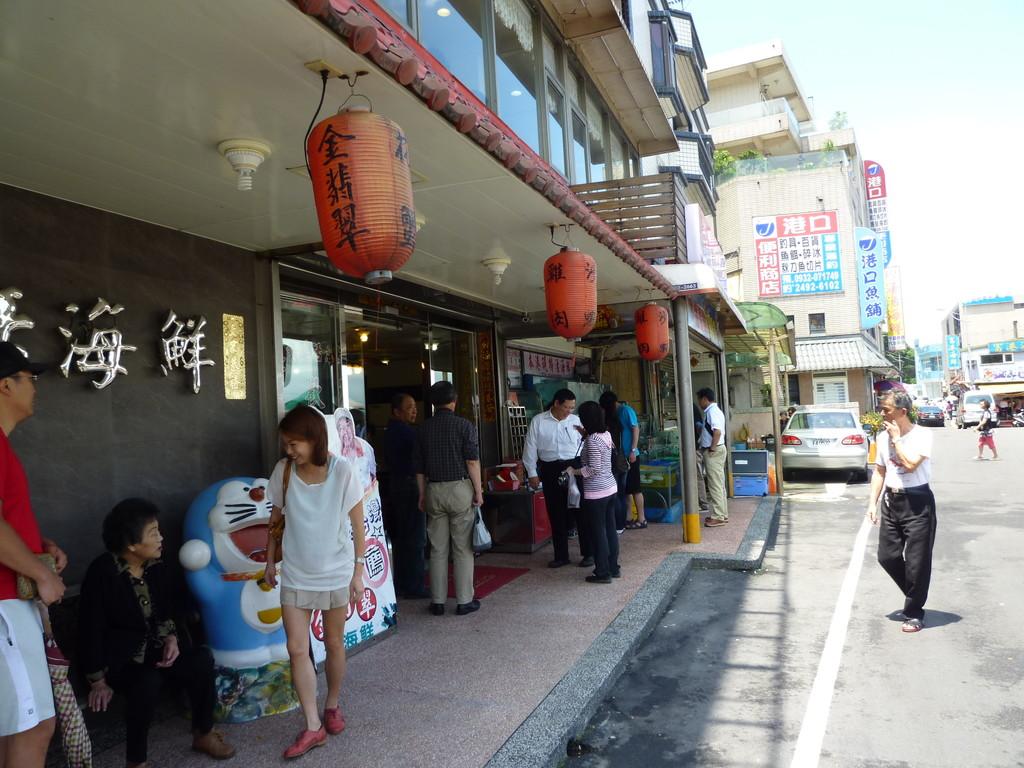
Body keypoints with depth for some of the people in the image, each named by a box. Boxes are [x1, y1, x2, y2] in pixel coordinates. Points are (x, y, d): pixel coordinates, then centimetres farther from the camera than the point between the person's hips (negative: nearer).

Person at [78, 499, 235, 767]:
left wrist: (171, 638, -6)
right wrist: (98, 680, -13)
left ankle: (203, 734, 3)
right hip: (118, 656, -5)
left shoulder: (155, 567, 1)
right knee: (148, 681, -35)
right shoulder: (103, 572, -19)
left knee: (202, 659, -18)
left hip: (152, 648, 6)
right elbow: (90, 627, -16)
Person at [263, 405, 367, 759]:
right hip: (295, 575, 2)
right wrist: (270, 561, 11)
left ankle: (332, 706, 36)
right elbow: (276, 520, 7)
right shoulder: (283, 471, -7)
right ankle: (312, 726, 13)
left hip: (335, 573, -2)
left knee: (334, 644, 13)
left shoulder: (343, 471, -15)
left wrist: (358, 571, -8)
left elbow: (358, 526, -9)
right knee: (297, 649, 0)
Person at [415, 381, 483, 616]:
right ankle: (464, 601, 8)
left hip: (434, 491, 4)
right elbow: (472, 462, -10)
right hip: (459, 488, -3)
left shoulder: (424, 428, 5)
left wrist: (422, 495, 16)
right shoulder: (464, 425, -6)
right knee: (463, 548, 4)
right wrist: (478, 490, -2)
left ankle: (438, 602, 14)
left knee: (437, 549, 9)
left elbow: (419, 467, 8)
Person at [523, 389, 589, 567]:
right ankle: (561, 555, 23)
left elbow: (584, 446, 1)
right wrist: (532, 474, 3)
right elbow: (530, 448, 3)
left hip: (575, 467, 0)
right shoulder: (538, 421, 0)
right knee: (556, 514, 10)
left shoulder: (575, 420, 2)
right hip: (550, 470, 1)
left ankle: (588, 553, 16)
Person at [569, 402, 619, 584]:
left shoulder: (592, 440, -20)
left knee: (597, 532, 2)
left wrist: (574, 471, -10)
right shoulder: (606, 434, 6)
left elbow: (594, 469, -22)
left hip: (595, 493, -9)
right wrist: (585, 435, 18)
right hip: (611, 488, 9)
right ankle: (613, 568, 24)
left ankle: (603, 573, 9)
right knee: (610, 529, 15)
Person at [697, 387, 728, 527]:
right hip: (717, 449, 10)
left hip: (713, 452, -10)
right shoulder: (715, 410, 16)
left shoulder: (712, 412, -16)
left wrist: (712, 448, -20)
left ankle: (719, 517, -3)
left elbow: (717, 431, -27)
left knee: (715, 484, -6)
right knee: (719, 484, 15)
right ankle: (722, 513, 22)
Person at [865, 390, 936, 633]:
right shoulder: (883, 436, 5)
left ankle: (914, 613, 15)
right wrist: (872, 502, 7)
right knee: (887, 556, 9)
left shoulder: (922, 435, -12)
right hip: (891, 501, 6)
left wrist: (896, 439, -16)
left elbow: (910, 464, -26)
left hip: (917, 502, -6)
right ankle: (914, 596, 33)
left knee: (916, 561, 0)